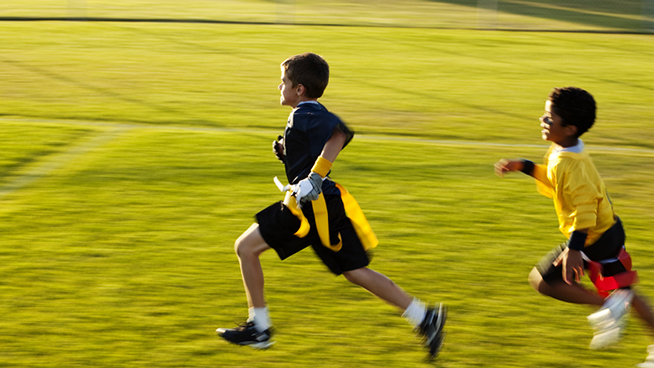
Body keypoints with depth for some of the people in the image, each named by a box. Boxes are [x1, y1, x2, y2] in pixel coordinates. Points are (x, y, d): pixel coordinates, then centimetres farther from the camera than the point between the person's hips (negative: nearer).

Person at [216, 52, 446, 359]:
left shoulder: (305, 115, -12)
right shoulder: (312, 113, 18)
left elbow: (340, 134, -30)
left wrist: (314, 177, -33)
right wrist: (286, 153, 14)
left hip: (312, 205, -10)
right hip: (327, 204, 10)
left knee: (246, 247, 0)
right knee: (355, 271, 12)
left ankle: (259, 327, 5)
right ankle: (424, 317, 8)